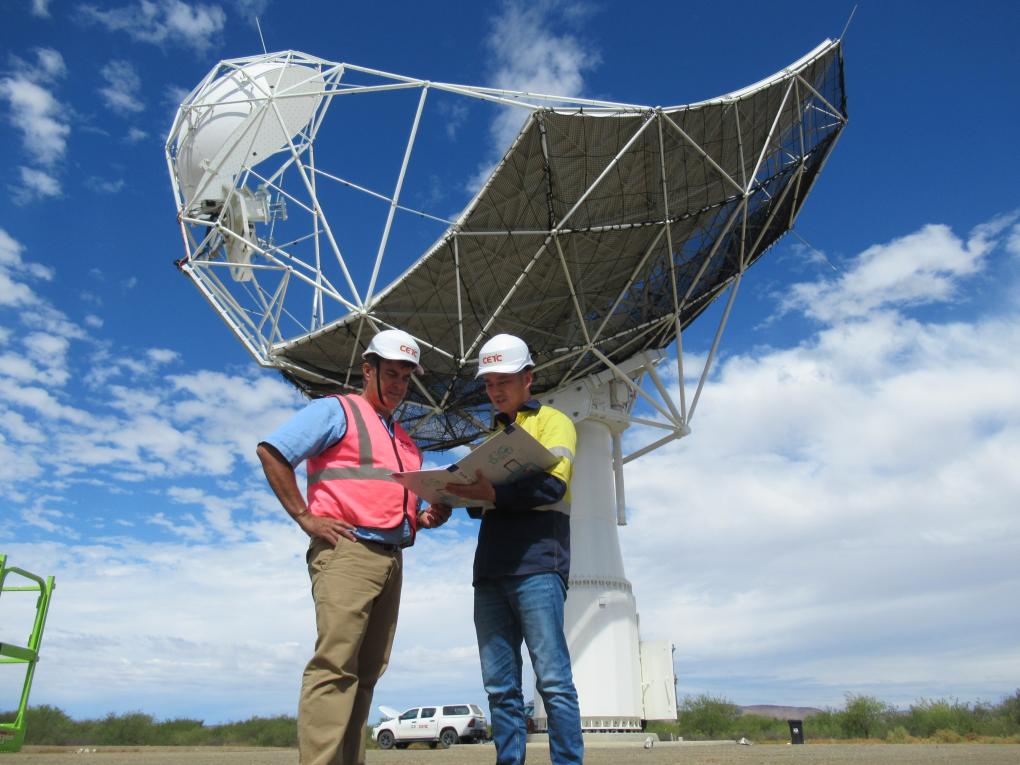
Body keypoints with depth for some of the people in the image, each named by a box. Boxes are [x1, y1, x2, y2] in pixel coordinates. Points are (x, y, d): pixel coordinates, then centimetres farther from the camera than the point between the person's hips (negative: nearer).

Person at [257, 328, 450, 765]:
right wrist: (305, 517, -12)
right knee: (335, 665, -13)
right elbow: (271, 451, -9)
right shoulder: (337, 410, 1)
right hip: (347, 551, -8)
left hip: (391, 559, 8)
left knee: (367, 671, 9)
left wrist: (426, 518, 8)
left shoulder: (403, 439, 24)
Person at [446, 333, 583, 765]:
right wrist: (466, 494, 1)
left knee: (553, 680, -6)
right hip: (490, 570, 7)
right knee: (500, 687, 5)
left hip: (536, 566, -6)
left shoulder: (552, 422, 6)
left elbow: (552, 484, -10)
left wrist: (494, 494, -25)